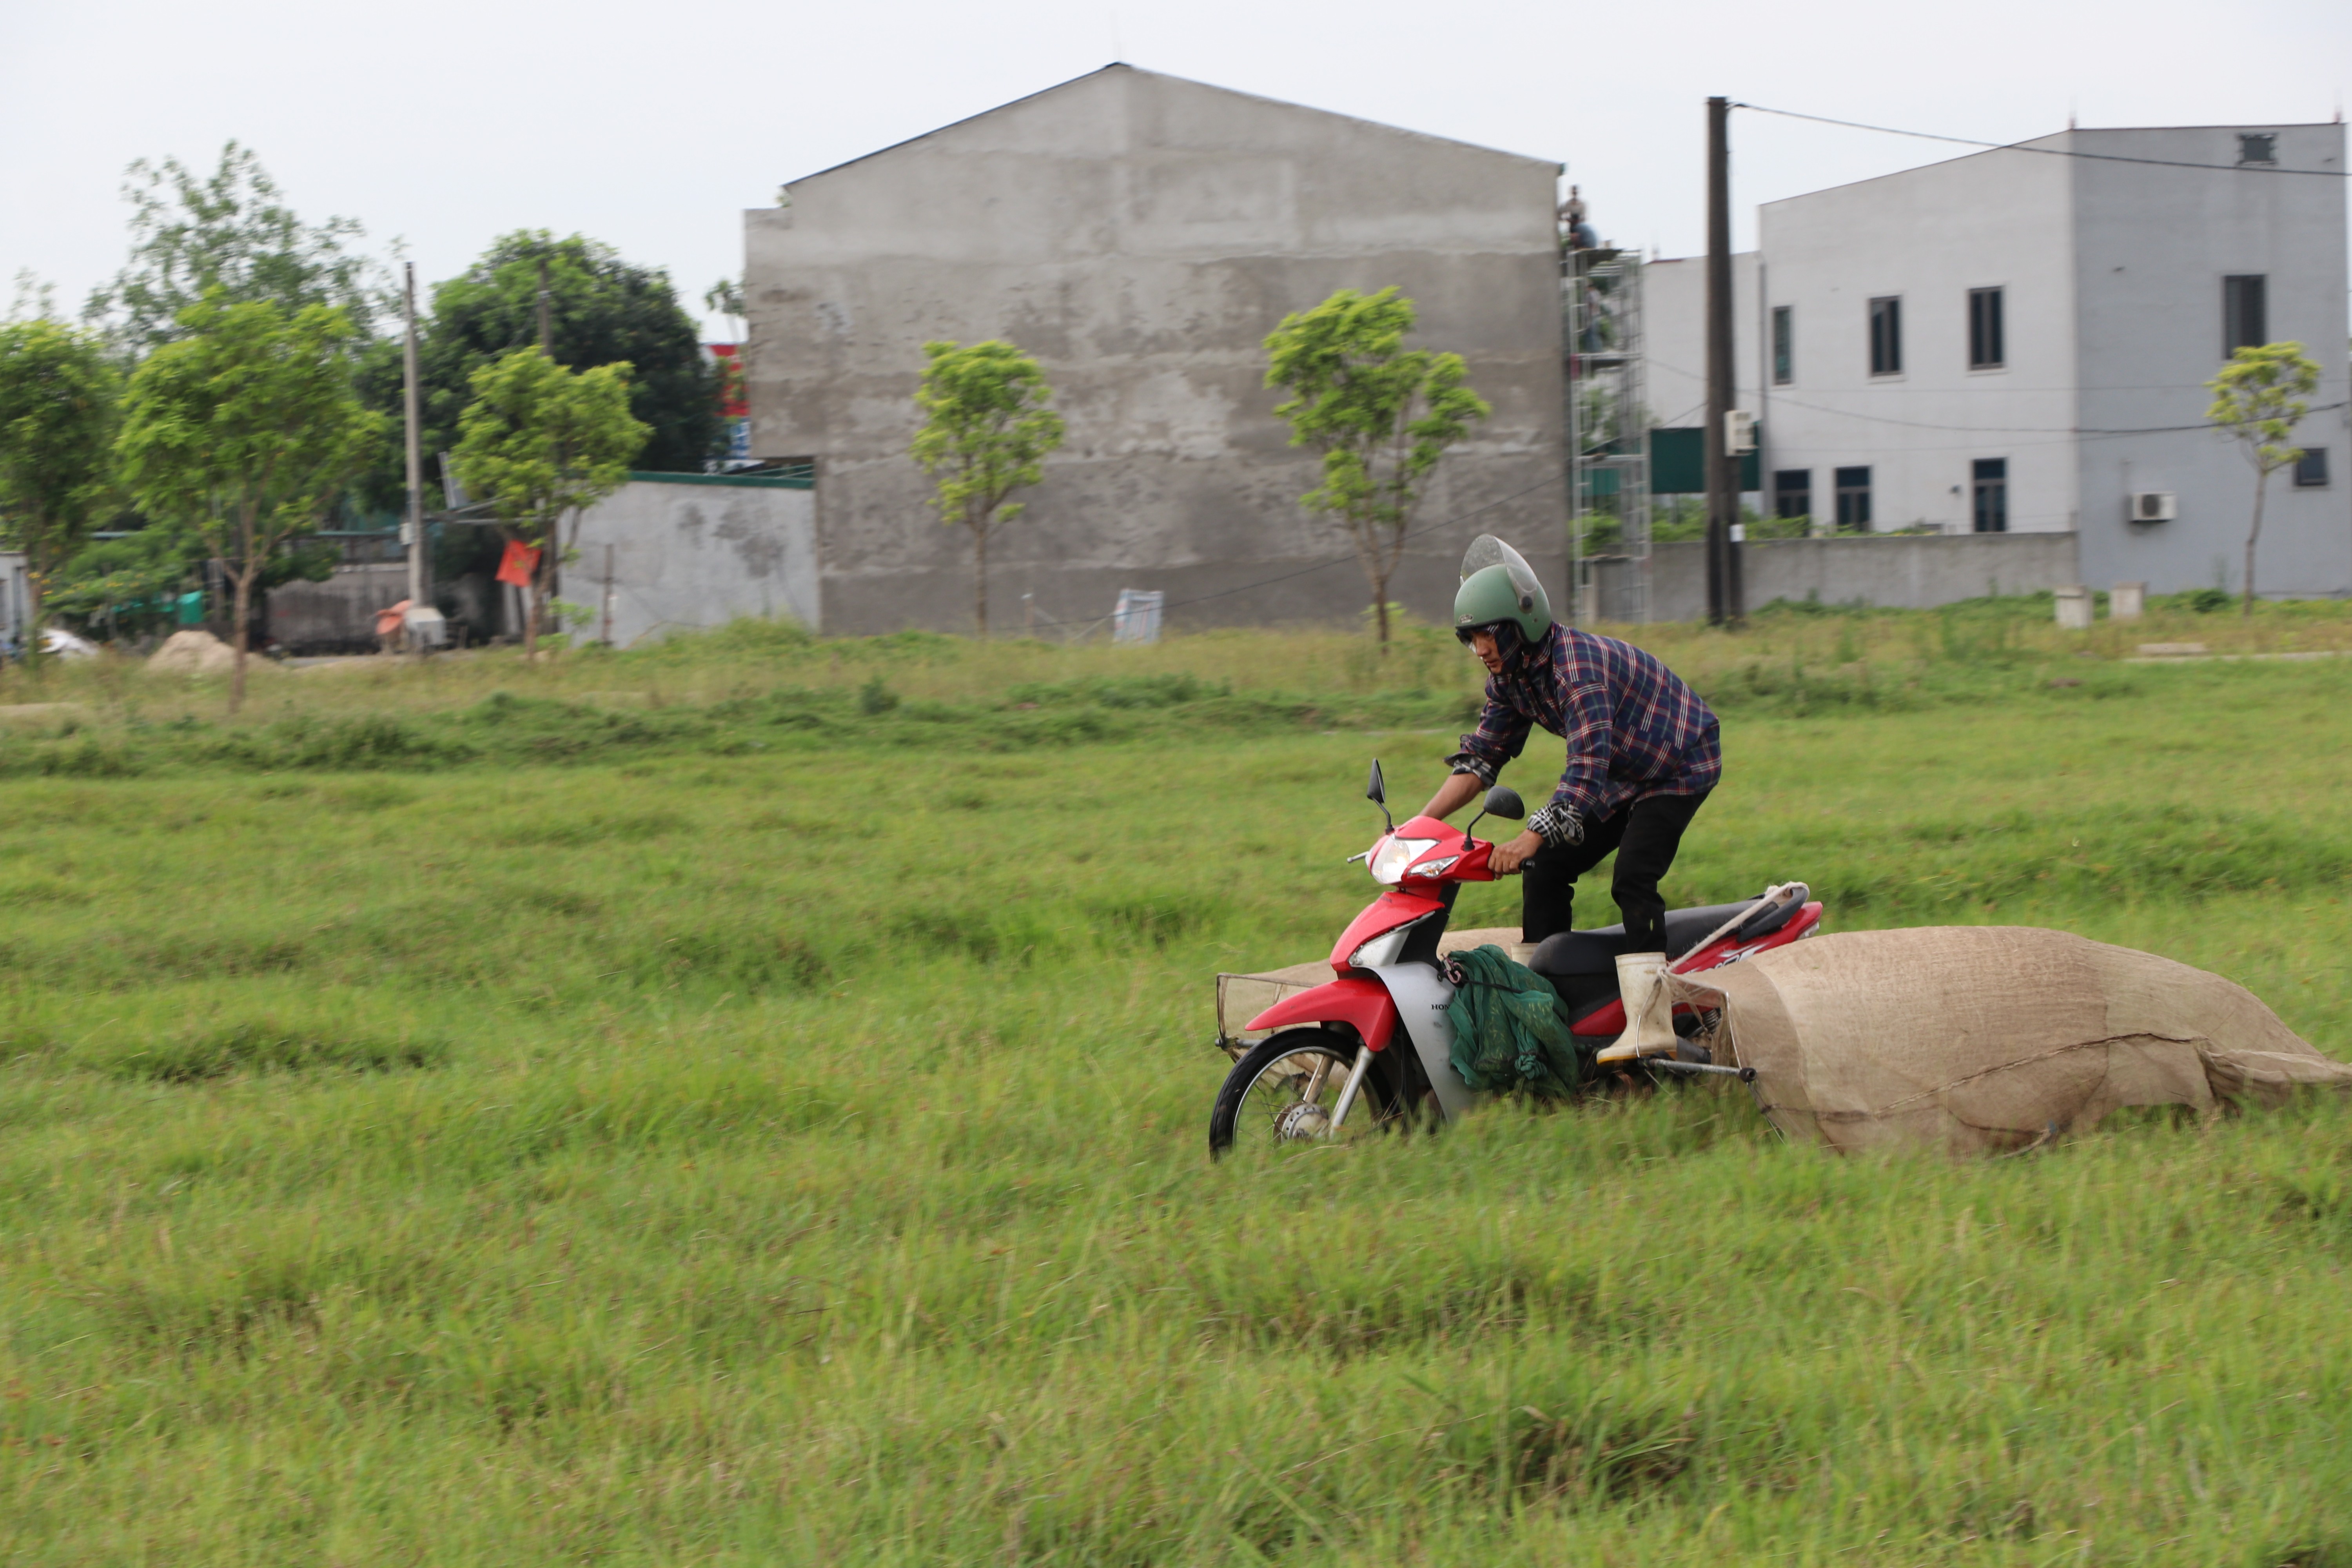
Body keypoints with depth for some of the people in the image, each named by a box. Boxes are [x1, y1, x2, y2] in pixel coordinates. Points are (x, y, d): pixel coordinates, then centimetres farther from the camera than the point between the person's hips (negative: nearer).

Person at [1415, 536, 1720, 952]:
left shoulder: (1577, 664, -33)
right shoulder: (1508, 675, -5)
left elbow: (1588, 765, -42)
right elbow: (1481, 757, 2)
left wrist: (1530, 839, -50)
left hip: (1680, 767, -9)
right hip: (1622, 775, 9)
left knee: (1632, 882, -25)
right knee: (1547, 868, 3)